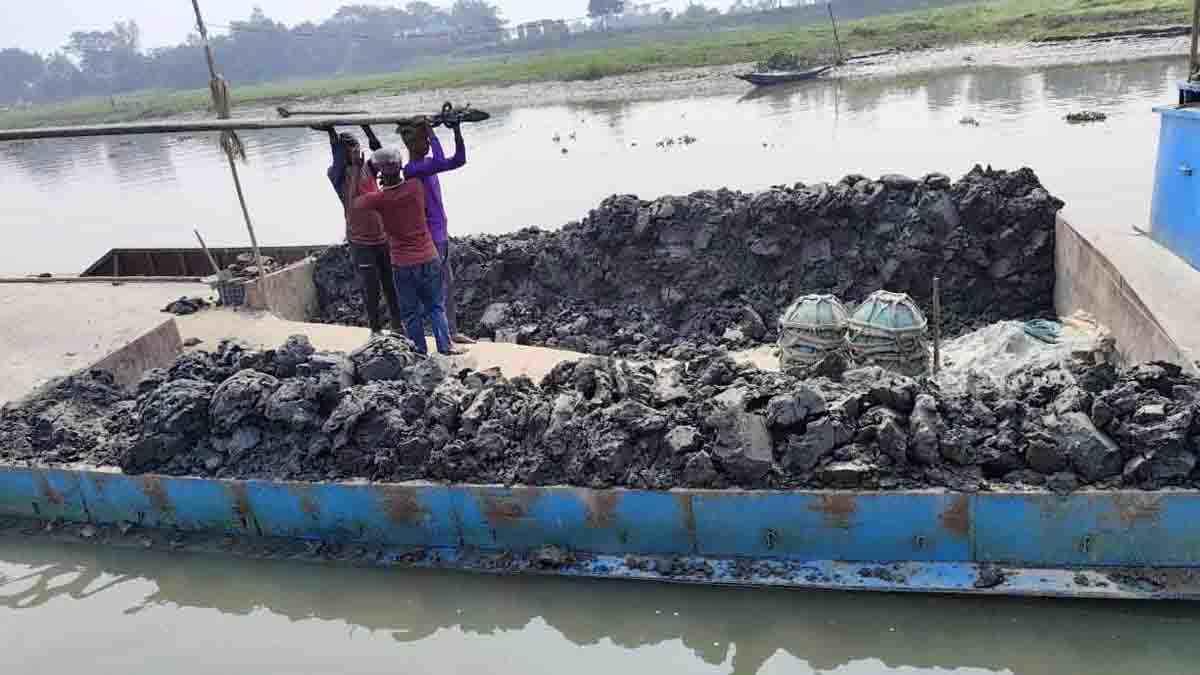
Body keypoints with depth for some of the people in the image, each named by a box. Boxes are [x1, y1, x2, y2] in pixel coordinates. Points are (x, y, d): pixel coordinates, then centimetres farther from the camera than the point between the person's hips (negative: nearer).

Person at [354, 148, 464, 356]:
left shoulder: (378, 199, -12)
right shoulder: (415, 187, -7)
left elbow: (355, 203, 6)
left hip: (403, 264, -2)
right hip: (429, 258, 2)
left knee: (410, 312, 11)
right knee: (435, 307, 15)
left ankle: (421, 351, 14)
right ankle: (445, 346, 7)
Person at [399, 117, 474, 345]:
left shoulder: (428, 163, 10)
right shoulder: (410, 169, -19)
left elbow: (458, 160, 11)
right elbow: (441, 164, -35)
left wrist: (457, 130, 1)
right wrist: (431, 132, -25)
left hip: (441, 235, 10)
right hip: (428, 238, -10)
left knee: (448, 284, 15)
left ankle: (452, 332, 25)